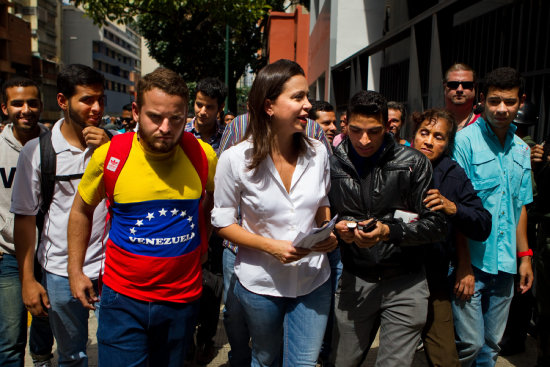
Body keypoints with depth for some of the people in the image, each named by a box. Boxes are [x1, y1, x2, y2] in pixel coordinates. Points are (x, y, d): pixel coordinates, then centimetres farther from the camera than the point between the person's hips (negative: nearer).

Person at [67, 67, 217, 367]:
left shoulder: (203, 155, -8)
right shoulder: (109, 155, -11)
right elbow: (81, 210, 6)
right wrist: (75, 270, 6)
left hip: (183, 297, 2)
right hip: (123, 298, -1)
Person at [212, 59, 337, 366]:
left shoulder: (318, 152, -5)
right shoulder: (236, 159, -15)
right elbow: (223, 222, -8)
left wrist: (328, 233, -10)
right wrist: (271, 246, -21)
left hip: (314, 281, 2)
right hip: (261, 283, -2)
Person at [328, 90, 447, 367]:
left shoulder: (413, 164, -6)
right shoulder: (334, 165, 1)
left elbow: (436, 225, -7)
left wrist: (389, 231, -22)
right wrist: (337, 227, -11)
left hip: (404, 282, -2)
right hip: (355, 280, 3)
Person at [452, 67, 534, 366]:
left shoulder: (521, 150, 11)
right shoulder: (464, 141, -9)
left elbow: (519, 207, 18)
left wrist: (524, 256, 13)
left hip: (505, 264, 6)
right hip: (472, 262, -6)